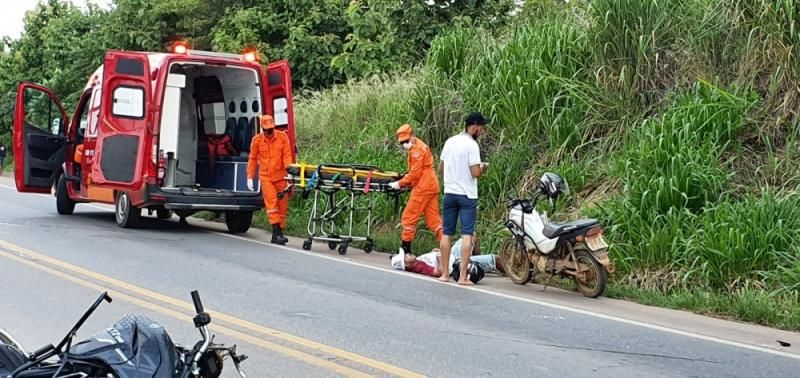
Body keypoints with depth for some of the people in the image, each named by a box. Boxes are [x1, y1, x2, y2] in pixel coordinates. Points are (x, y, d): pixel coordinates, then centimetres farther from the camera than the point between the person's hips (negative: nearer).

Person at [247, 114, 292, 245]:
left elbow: (287, 155, -3)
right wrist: (250, 177, 5)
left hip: (280, 176, 1)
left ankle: (279, 232, 13)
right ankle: (276, 233, -17)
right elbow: (253, 159, 8)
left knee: (282, 205, 4)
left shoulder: (282, 137, 0)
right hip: (265, 177, -1)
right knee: (272, 203, -13)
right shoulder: (257, 140, 1)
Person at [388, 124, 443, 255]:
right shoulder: (419, 146, 20)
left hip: (423, 187, -10)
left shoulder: (417, 148, -11)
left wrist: (400, 183, -9)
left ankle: (405, 248, 2)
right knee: (433, 219, 7)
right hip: (431, 186, 10)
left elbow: (415, 173, -15)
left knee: (409, 217, -2)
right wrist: (404, 183, 8)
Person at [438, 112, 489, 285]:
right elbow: (476, 172, -18)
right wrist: (483, 168, 2)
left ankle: (444, 273, 15)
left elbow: (440, 168, 13)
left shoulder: (450, 142, 8)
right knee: (467, 235, -4)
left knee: (447, 233, 11)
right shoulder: (472, 145, -13)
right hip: (467, 195, -6)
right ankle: (463, 276, -8)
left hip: (449, 193, 6)